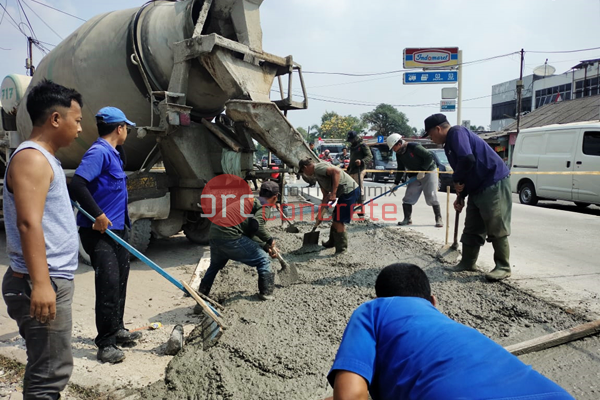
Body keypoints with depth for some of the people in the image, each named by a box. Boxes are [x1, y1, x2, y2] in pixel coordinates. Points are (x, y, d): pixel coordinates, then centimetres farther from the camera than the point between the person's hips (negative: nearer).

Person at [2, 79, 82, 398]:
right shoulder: (31, 158, -13)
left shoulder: (44, 157, 18)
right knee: (50, 372, -4)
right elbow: (28, 224, -23)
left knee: (47, 367, 17)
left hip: (53, 280, 10)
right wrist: (40, 284, -28)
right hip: (43, 284, -10)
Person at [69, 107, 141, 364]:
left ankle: (117, 330, 30)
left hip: (117, 229, 10)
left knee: (120, 280, 16)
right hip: (100, 231, -10)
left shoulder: (113, 153, 14)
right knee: (109, 283, -9)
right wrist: (98, 215, -25)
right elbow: (77, 184, -27)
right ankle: (105, 343, 0)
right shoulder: (98, 152, -16)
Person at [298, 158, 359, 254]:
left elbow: (336, 171, -28)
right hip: (345, 193, 11)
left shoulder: (318, 168, -11)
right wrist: (320, 212, 21)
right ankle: (332, 242, 39)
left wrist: (333, 193, -27)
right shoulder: (317, 175, 20)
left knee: (338, 221, -5)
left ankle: (341, 249, 8)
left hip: (349, 191, -11)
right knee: (335, 218, 22)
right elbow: (325, 195, 22)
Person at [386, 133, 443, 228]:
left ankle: (439, 219, -2)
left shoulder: (414, 147, -23)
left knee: (431, 197, -11)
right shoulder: (399, 155, 1)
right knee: (408, 198, 0)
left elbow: (429, 157, -23)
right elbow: (400, 169, 10)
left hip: (428, 172, -7)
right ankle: (407, 219, 9)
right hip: (415, 176, 7)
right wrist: (396, 183, 5)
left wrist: (422, 171, -27)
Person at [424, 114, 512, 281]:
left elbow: (467, 159, -30)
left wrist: (456, 180, -14)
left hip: (494, 184, -10)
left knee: (497, 229, -4)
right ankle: (467, 263, 22)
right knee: (472, 229, 13)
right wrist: (461, 196, 19)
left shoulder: (457, 133, -14)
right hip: (478, 189, 10)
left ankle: (503, 267, 5)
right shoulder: (450, 143, 17)